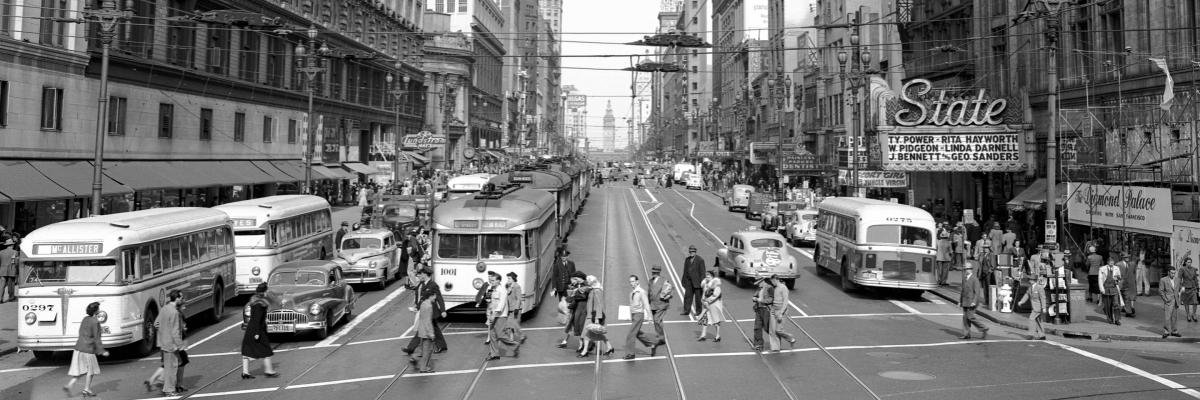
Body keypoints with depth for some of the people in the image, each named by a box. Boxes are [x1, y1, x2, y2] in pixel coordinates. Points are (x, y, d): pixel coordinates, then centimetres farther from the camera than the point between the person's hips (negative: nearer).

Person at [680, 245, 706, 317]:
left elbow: (702, 272, -10)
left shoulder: (700, 260, -9)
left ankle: (698, 311, 14)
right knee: (687, 296, 3)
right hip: (689, 282, 5)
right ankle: (686, 310, 8)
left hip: (697, 282, -5)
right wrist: (683, 280, 12)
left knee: (698, 297, 3)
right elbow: (685, 271, 14)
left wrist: (702, 282, -14)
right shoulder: (687, 259, 10)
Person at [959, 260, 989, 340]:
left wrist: (974, 302, -22)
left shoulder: (975, 279, -11)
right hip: (965, 302, 8)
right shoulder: (965, 279, 13)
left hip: (971, 302, -8)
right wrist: (960, 301, 17)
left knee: (970, 317, -10)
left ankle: (983, 329, 5)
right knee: (965, 317, 5)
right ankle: (966, 334, 8)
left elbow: (977, 291, -15)